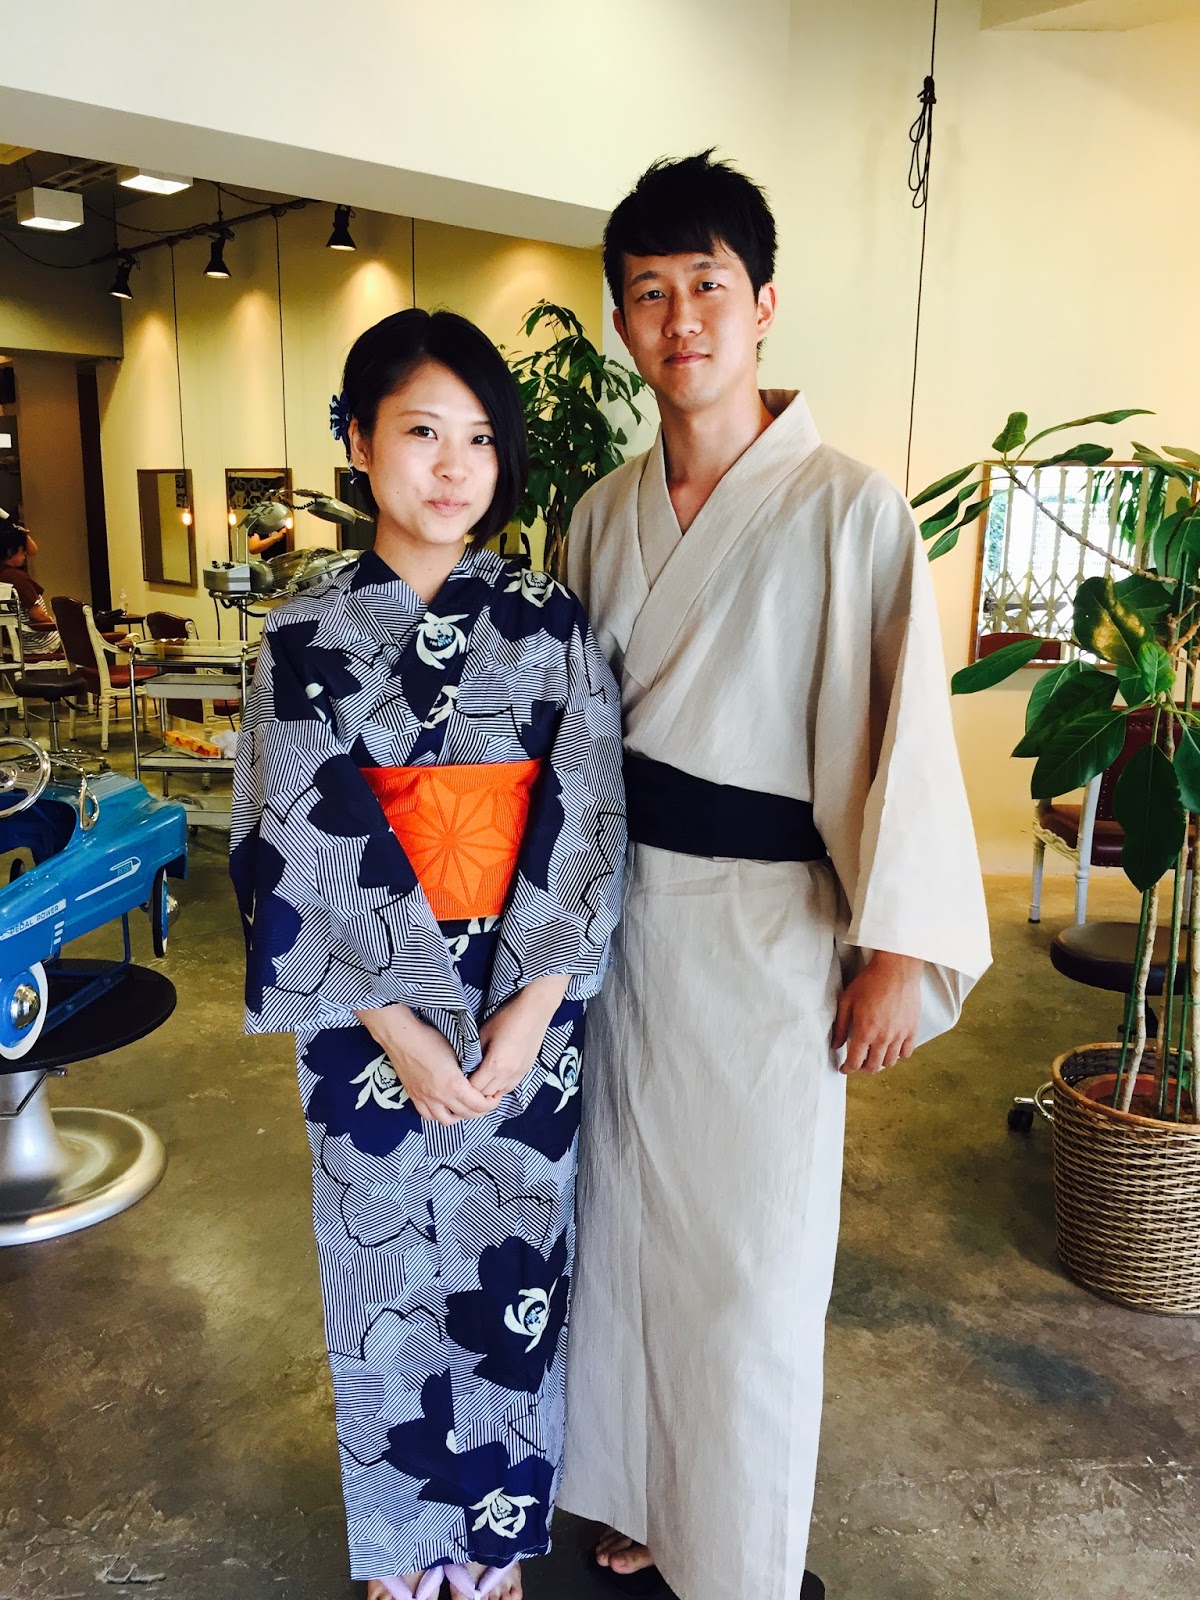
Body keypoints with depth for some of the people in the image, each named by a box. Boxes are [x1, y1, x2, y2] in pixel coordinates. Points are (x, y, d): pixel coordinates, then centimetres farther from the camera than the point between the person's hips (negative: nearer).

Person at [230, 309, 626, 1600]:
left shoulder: (550, 625, -1)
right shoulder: (305, 639, -4)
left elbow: (586, 827, -5)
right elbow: (299, 853, -8)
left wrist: (526, 1013, -13)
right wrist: (405, 1029, -14)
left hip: (525, 1010, 1)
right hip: (367, 1023, 0)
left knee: (510, 1263, 13)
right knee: (386, 1266, 14)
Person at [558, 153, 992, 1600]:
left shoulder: (848, 508, -9)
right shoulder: (602, 516, 7)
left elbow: (903, 732, -11)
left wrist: (899, 951, -12)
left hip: (768, 928, -5)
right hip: (618, 912, 5)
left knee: (751, 1247, 7)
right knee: (626, 1211, 15)